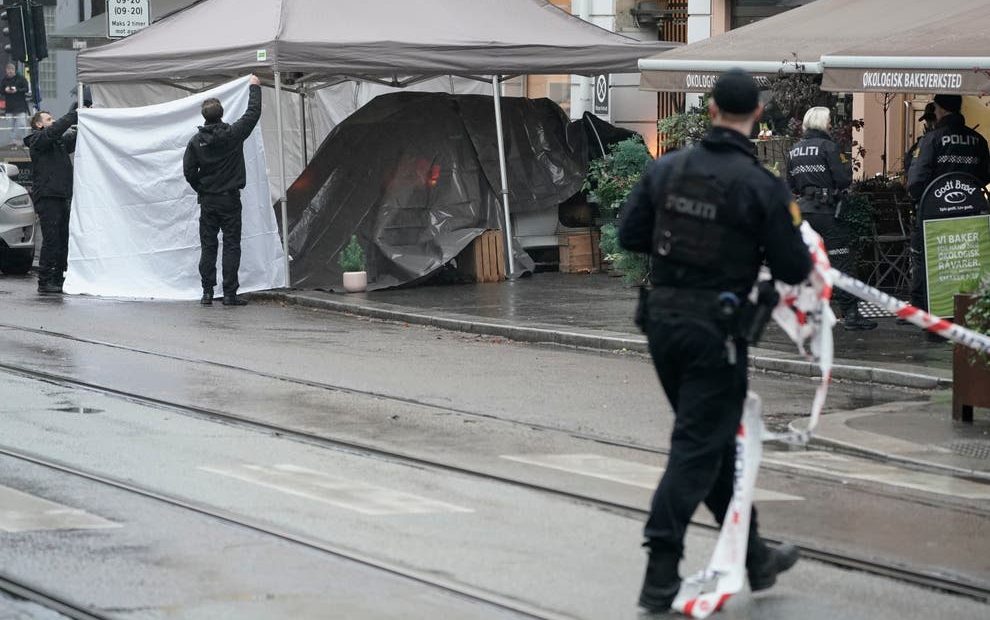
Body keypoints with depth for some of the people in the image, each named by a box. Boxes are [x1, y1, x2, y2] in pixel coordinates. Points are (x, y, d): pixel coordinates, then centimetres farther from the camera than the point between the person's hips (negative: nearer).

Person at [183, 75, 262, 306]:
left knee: (208, 246, 8)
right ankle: (230, 294, -4)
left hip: (207, 200, 2)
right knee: (231, 246, 0)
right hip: (230, 200, -2)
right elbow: (253, 113, 1)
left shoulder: (196, 141, -3)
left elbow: (189, 171, 0)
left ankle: (207, 292, 7)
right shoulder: (232, 134, -10)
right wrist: (255, 87, 14)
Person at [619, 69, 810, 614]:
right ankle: (660, 578, -5)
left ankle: (754, 557, 30)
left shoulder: (666, 169, 1)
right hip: (714, 328, -6)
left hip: (662, 318, 6)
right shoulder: (762, 185, -13)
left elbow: (629, 236, 5)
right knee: (698, 449, -1)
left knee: (715, 438, 18)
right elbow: (794, 269, -10)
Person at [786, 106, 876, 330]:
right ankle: (850, 314, -8)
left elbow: (791, 185, 15)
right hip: (825, 210, -6)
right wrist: (848, 166, 6)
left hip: (802, 210, 6)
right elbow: (843, 180, -13)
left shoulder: (794, 150, 11)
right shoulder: (828, 146, -8)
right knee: (841, 261, -5)